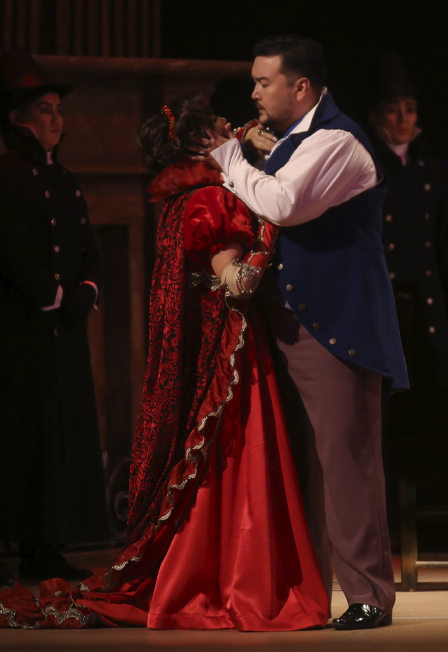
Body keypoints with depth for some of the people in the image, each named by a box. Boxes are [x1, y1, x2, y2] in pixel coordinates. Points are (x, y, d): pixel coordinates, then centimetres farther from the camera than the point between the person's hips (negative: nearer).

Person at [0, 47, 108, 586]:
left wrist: (83, 294, 0)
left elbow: (87, 251, 18)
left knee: (62, 436, 6)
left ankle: (43, 551, 9)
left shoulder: (66, 182, 19)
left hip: (63, 330, 8)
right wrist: (55, 297, -11)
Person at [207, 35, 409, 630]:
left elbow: (282, 203, -27)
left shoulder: (335, 142, -14)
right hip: (295, 323, 10)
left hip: (336, 324, -10)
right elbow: (262, 214, 25)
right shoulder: (293, 141, 17)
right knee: (305, 461, 13)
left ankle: (369, 596, -2)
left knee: (345, 458, -7)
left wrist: (228, 156, -13)